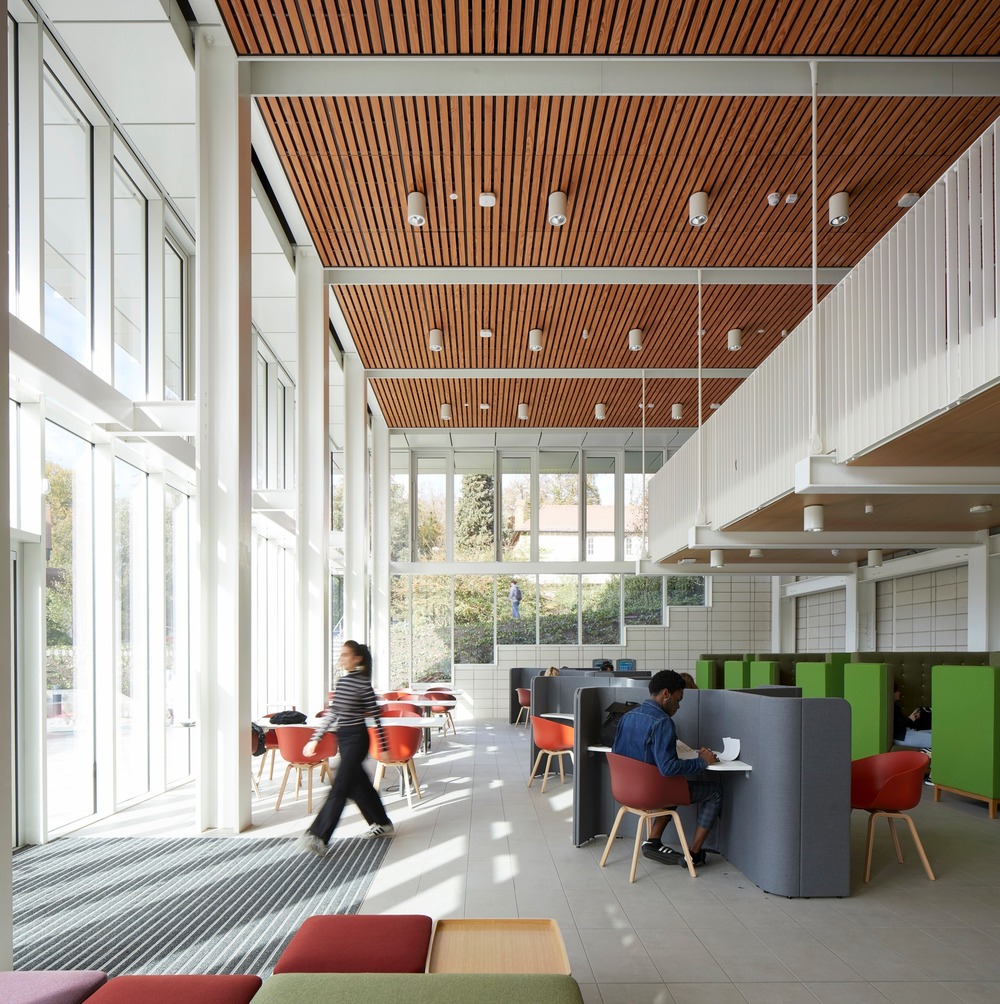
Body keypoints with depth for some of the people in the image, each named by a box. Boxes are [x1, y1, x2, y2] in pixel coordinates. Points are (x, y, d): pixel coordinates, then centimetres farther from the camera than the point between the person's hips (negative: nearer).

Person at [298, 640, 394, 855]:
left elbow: (375, 717, -11)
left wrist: (384, 746, -9)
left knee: (340, 787, -10)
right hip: (343, 738, 8)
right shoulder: (341, 681, 9)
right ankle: (382, 824, 32)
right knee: (359, 784, 16)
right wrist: (315, 738, 13)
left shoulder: (363, 683, -13)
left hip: (357, 738, -8)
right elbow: (331, 713, 15)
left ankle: (318, 837, -13)